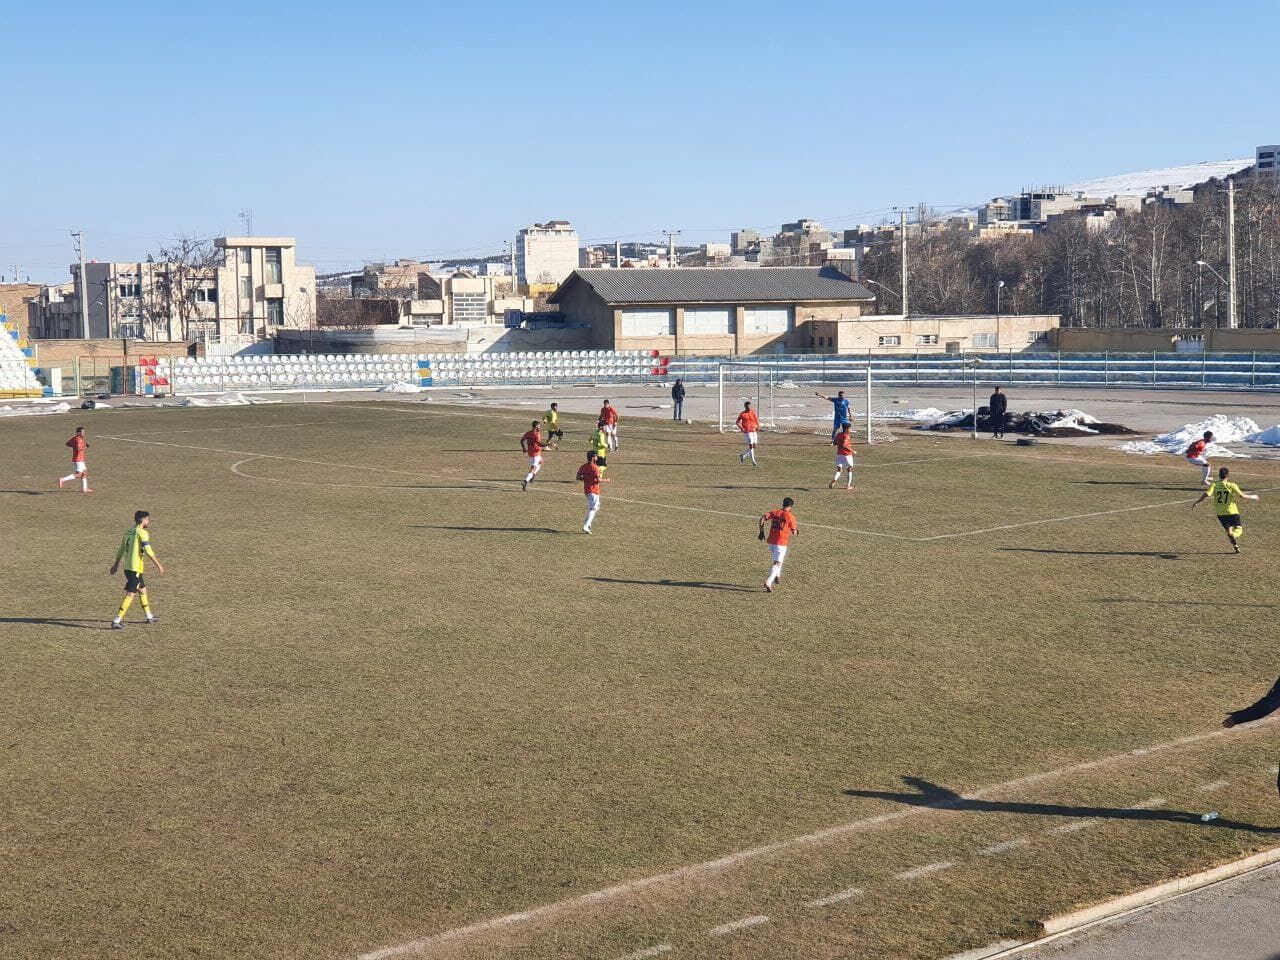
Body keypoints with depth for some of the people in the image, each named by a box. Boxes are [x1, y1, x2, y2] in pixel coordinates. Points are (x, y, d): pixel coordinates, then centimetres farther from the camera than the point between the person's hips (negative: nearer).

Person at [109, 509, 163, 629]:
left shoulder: (129, 532, 14)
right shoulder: (142, 533, -11)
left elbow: (121, 549, 19)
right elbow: (148, 550, -18)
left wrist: (116, 564, 27)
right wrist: (158, 564, -14)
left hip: (127, 567, 9)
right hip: (135, 568, -9)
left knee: (142, 589, 22)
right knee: (130, 594, -8)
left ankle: (149, 616, 32)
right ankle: (117, 621, -13)